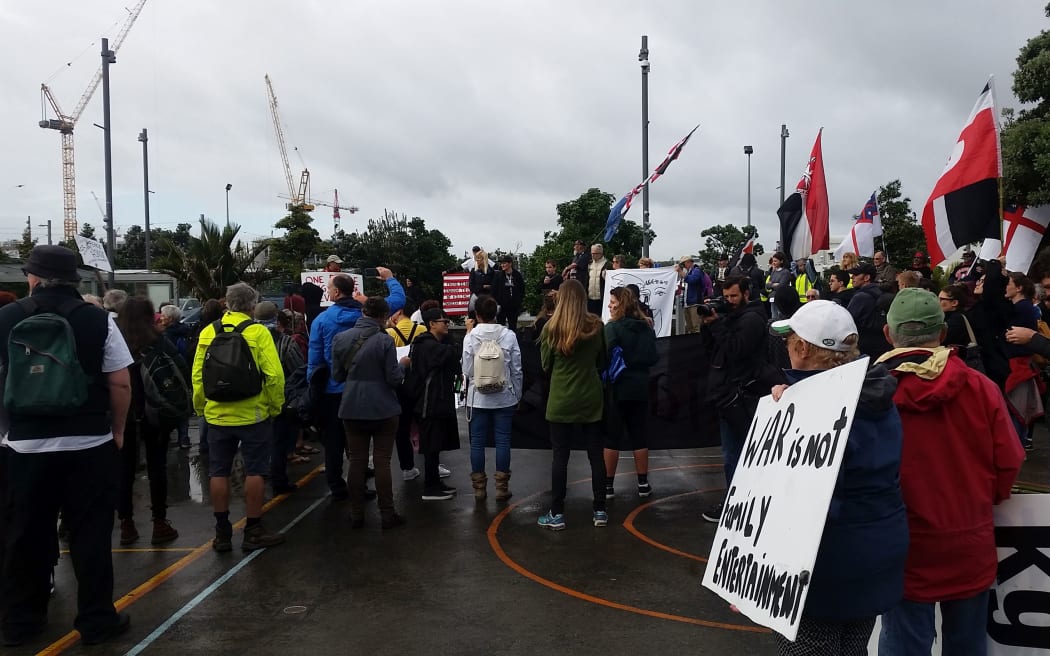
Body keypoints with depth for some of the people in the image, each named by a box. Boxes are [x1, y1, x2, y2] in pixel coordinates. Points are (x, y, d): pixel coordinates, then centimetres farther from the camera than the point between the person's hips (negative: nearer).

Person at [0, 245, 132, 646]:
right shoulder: (99, 320, -5)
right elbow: (120, 384, -5)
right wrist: (117, 431, 9)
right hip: (90, 444, -1)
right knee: (90, 536, 7)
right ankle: (97, 620, 15)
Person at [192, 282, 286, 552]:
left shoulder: (208, 332, 2)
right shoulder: (258, 332, -9)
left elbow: (197, 375, 4)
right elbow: (274, 374, -13)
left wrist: (201, 408, 16)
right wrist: (275, 407, 0)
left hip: (217, 415, 4)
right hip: (253, 414, -3)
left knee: (219, 472, 12)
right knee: (254, 471, 6)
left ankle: (222, 532, 19)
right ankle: (254, 531, 12)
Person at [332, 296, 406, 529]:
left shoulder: (340, 339, -2)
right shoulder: (384, 341, -15)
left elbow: (337, 376, 4)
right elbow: (394, 378, -13)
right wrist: (402, 366, 6)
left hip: (352, 408, 3)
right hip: (383, 409, -3)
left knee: (357, 461, 10)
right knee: (382, 462, 4)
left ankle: (356, 515, 16)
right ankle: (387, 515, 9)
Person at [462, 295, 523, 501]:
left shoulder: (471, 336, -8)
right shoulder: (509, 335, -7)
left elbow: (467, 370, -5)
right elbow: (516, 369, -3)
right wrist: (517, 395, 10)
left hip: (478, 398, 0)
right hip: (504, 397, 0)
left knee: (477, 442, 8)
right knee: (502, 441, 6)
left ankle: (479, 487, 14)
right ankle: (501, 487, 10)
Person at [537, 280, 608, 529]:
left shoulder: (552, 327, -9)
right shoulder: (596, 325, -4)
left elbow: (545, 365, 2)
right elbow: (602, 362, 9)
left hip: (561, 399, -2)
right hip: (591, 398, 2)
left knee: (560, 456, 4)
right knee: (595, 454, 10)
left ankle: (556, 514, 8)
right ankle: (599, 511, 16)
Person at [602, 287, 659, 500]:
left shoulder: (613, 327, -12)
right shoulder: (646, 327, 5)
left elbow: (605, 356, -21)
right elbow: (653, 358, 8)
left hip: (617, 388, -5)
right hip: (640, 387, 5)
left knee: (611, 437, 4)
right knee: (640, 435, 12)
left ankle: (608, 485, 8)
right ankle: (643, 484, 18)